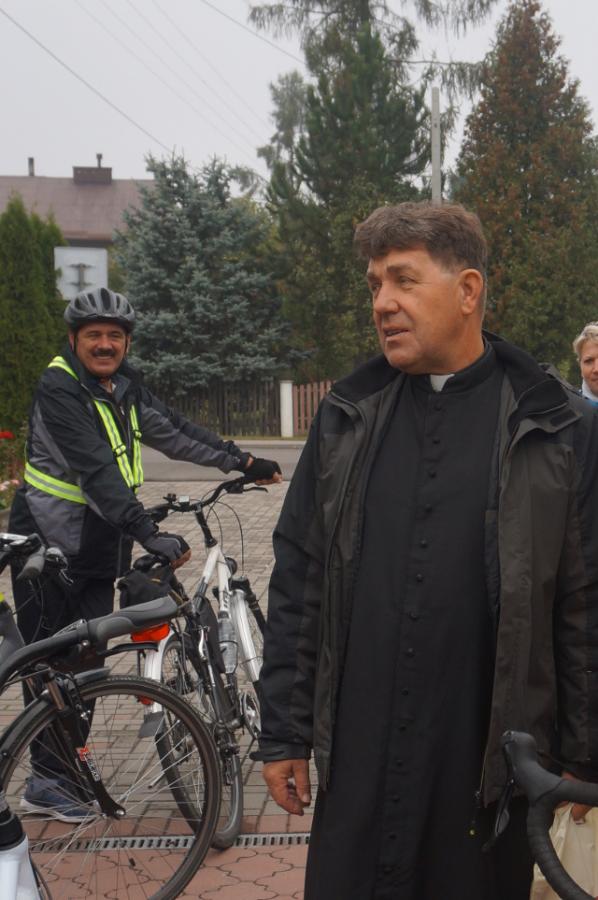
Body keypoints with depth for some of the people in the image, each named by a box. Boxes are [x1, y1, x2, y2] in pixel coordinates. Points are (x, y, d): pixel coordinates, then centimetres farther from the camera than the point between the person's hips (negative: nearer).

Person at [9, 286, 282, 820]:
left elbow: (174, 431, 13)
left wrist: (243, 462, 11)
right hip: (50, 546, -7)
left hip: (99, 547, 7)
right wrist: (148, 533, -36)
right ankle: (46, 782, 13)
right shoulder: (59, 389, -17)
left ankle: (68, 766, 25)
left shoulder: (124, 386, 7)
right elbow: (96, 469, -28)